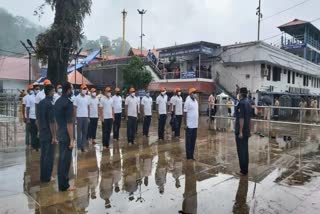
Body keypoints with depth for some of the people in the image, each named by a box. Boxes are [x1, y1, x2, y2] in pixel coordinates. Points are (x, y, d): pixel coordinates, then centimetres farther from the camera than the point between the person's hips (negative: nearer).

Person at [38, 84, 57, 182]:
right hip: (49, 135, -8)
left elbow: (39, 119, 14)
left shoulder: (41, 103, 8)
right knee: (49, 156, 2)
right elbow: (52, 122, -20)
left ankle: (43, 176, 25)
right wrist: (54, 136, -17)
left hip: (42, 134, 8)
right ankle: (46, 177, 10)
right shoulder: (50, 104, -18)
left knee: (43, 155, 16)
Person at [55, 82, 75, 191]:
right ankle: (64, 185, 11)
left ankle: (61, 183, 27)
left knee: (61, 159, 16)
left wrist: (58, 131, 21)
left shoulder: (58, 101, 9)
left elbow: (57, 119, 15)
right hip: (66, 136, -9)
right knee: (65, 160, 1)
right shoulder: (68, 102, -19)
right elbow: (69, 123, -21)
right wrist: (72, 139, -18)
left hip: (60, 134, 9)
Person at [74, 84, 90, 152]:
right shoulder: (77, 98, -5)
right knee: (79, 132, 1)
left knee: (85, 132, 7)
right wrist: (75, 118, -9)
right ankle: (79, 145, 10)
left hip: (86, 117, 5)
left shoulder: (87, 98, 10)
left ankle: (83, 146, 14)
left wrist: (88, 117, 9)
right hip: (79, 117, -5)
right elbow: (75, 108, -4)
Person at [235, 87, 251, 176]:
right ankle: (245, 169, 22)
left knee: (241, 151, -1)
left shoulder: (241, 103, -16)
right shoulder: (248, 102, 11)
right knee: (245, 150, 14)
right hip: (246, 131, 9)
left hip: (241, 131, -9)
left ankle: (243, 170, 5)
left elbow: (241, 118, -21)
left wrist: (240, 131, -19)